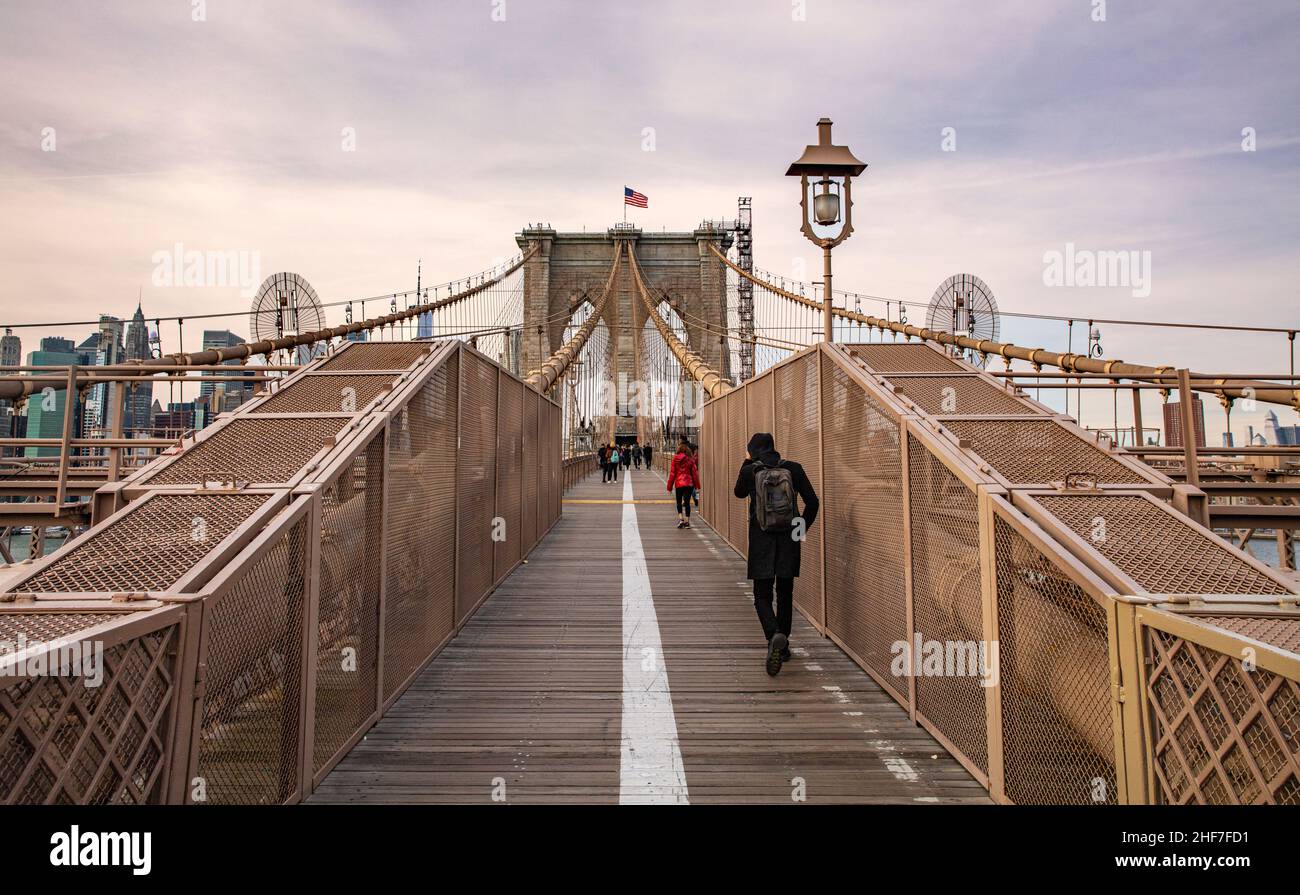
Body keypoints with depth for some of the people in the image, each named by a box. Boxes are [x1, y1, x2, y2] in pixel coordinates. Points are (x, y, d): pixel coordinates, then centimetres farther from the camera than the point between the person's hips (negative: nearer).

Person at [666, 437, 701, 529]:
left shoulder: (675, 458, -5)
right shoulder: (690, 459, -4)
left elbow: (672, 473, -2)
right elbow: (694, 472, -1)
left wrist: (670, 486, 5)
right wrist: (697, 484, 9)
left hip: (678, 483, 0)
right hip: (689, 483, 0)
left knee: (679, 502, 15)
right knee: (687, 502, 7)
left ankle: (680, 519, -2)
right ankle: (687, 521, 6)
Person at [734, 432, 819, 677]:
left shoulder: (750, 471, -7)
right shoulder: (793, 468, -1)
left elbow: (739, 493, 14)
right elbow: (812, 502, -2)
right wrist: (802, 528, 11)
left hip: (761, 541, -2)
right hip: (788, 539, 2)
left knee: (762, 596, 3)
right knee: (785, 594, 17)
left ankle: (775, 636, -24)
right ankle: (783, 645, 26)